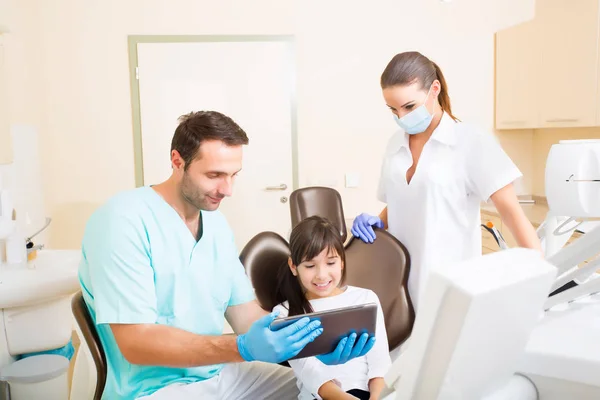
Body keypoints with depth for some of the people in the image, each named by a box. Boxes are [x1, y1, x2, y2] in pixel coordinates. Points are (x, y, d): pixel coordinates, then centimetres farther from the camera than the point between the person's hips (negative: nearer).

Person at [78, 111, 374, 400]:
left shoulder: (217, 223, 4)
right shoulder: (123, 221, -19)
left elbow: (242, 310, 3)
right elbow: (135, 341, -23)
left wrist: (314, 341, -13)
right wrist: (242, 348, -33)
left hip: (221, 374, 7)